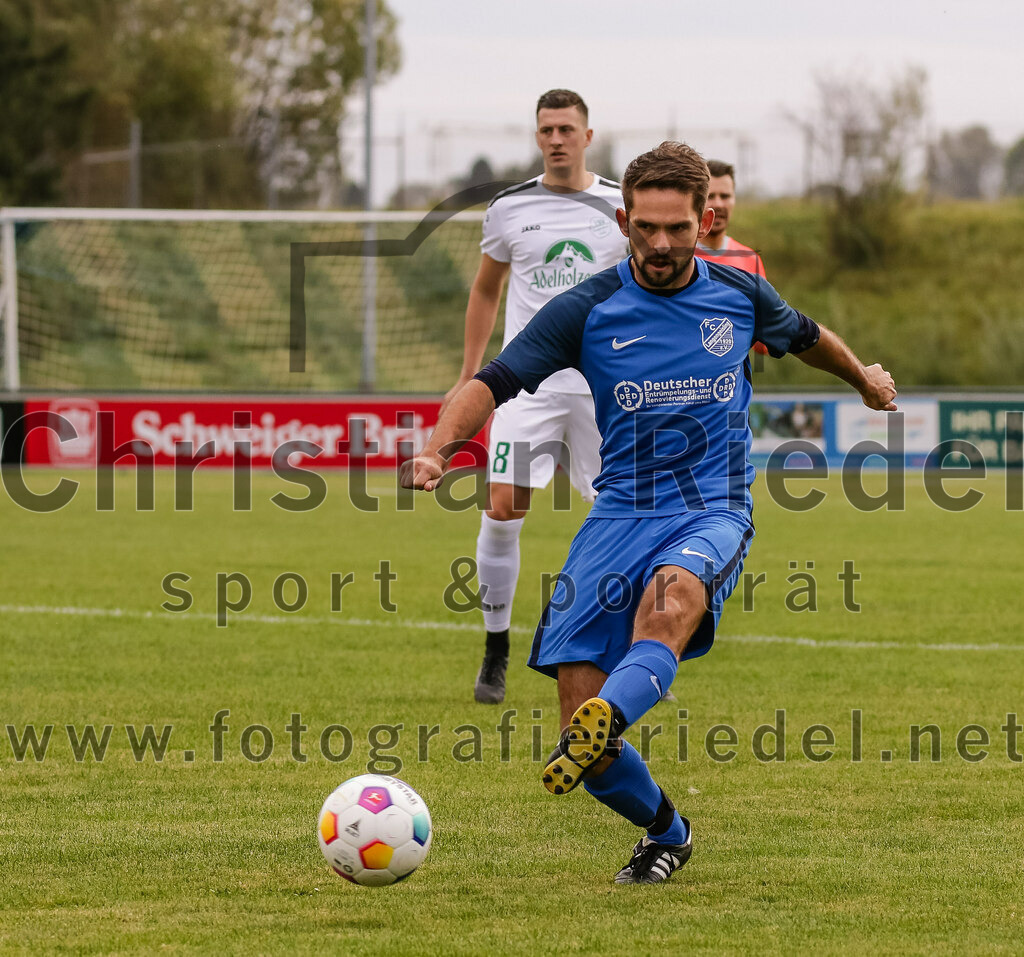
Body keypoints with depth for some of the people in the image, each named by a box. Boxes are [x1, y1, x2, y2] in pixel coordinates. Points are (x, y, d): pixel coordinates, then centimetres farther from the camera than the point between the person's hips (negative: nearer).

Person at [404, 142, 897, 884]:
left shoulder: (740, 295, 5)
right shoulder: (588, 309, -2)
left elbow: (805, 335, 28)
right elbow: (495, 382, -5)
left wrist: (864, 378, 46)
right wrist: (438, 448, -24)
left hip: (714, 513, -1)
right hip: (620, 514, 1)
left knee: (673, 594, -40)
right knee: (579, 724, -9)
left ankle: (603, 723, -60)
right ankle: (665, 832, 17)